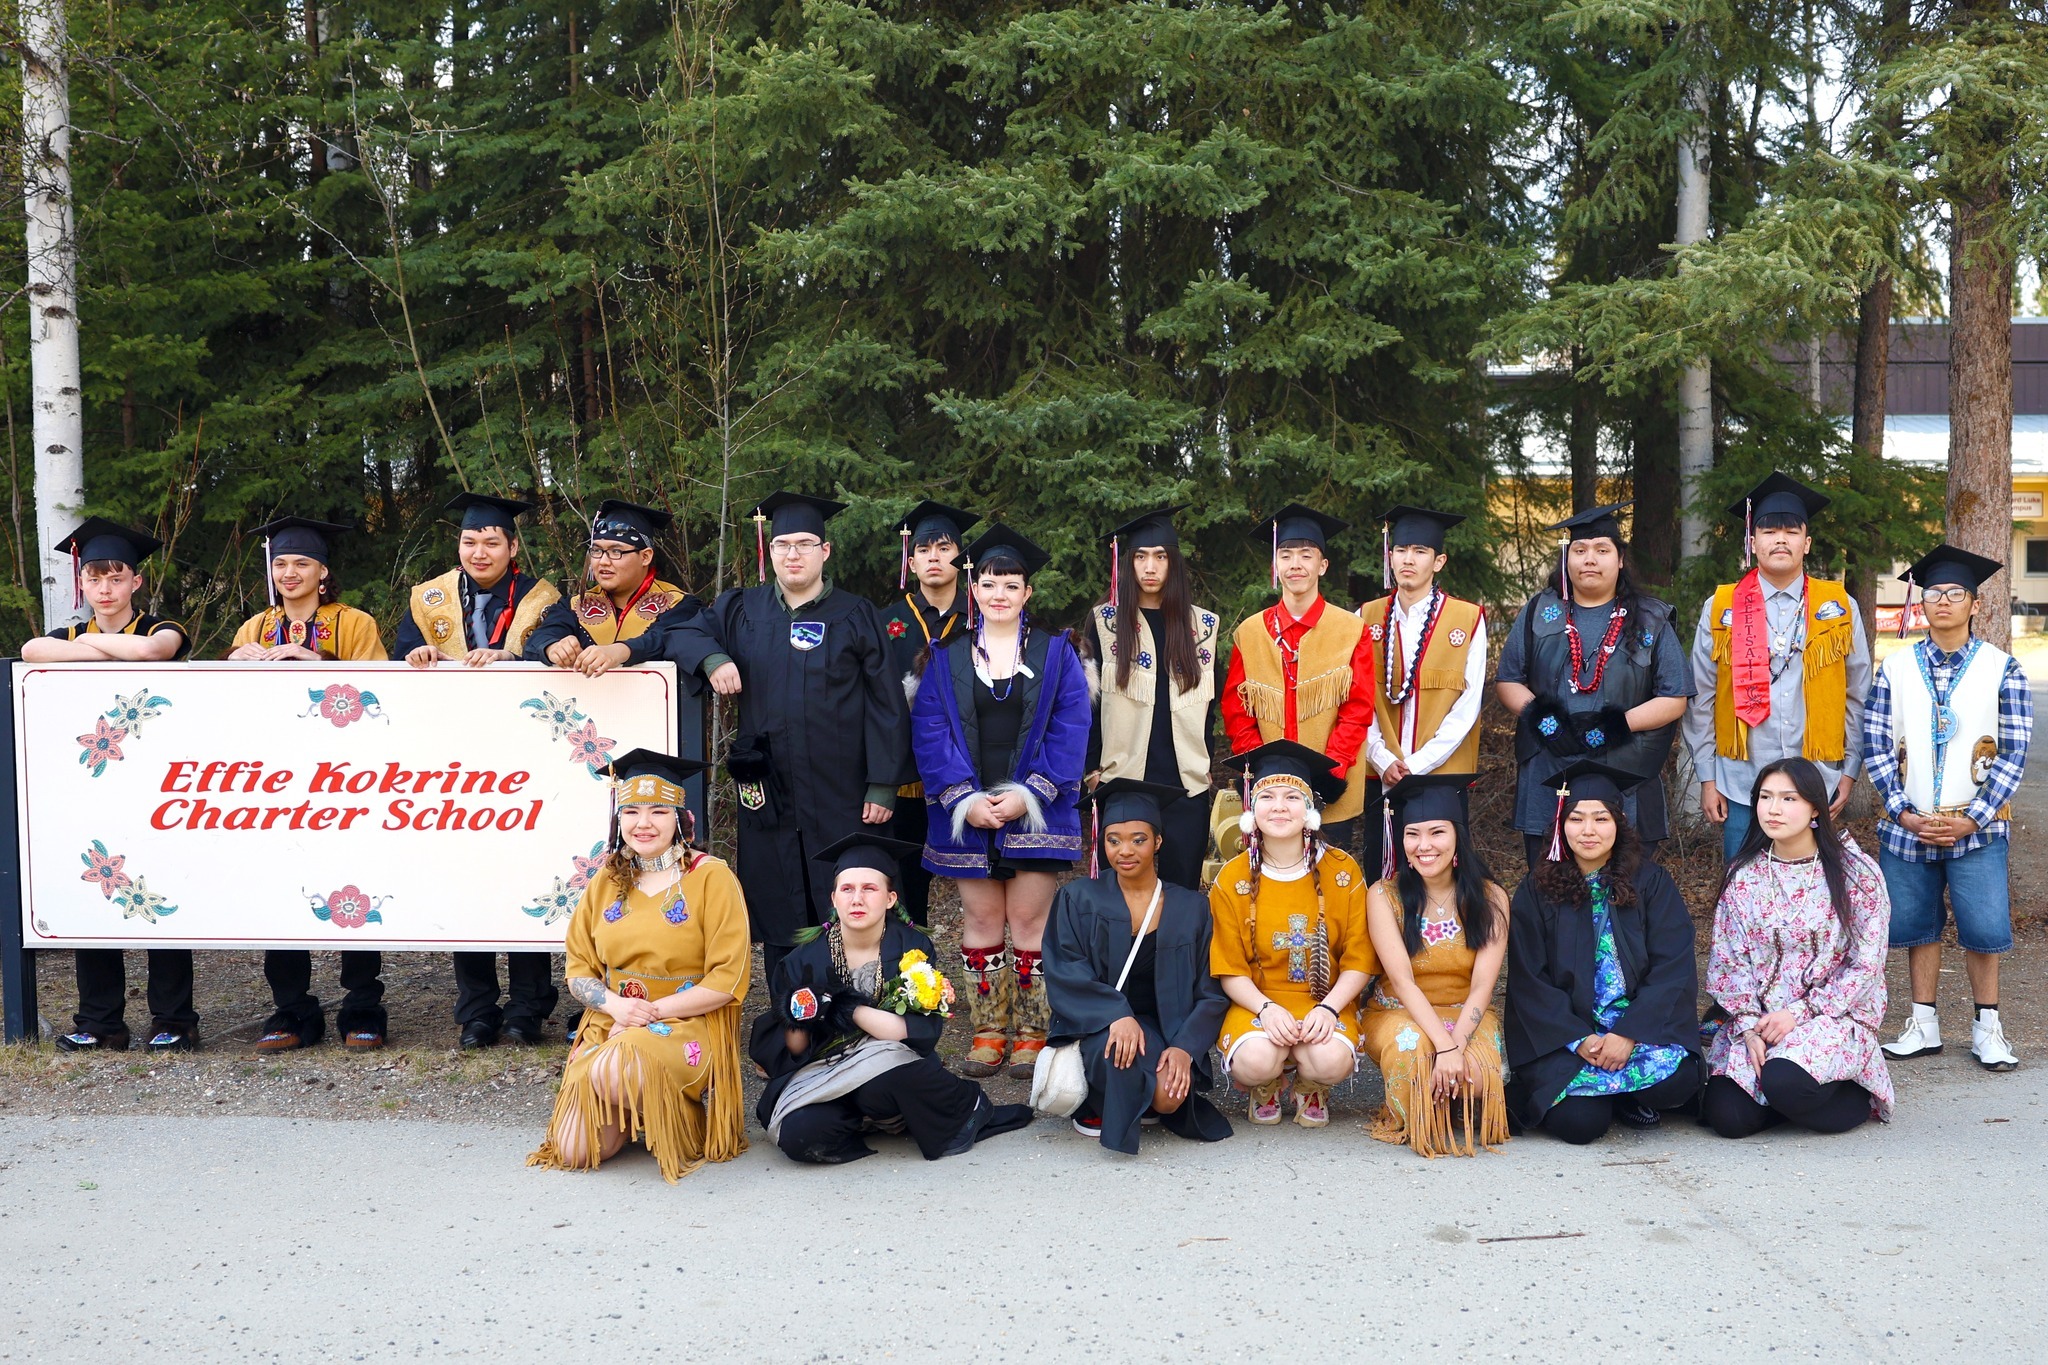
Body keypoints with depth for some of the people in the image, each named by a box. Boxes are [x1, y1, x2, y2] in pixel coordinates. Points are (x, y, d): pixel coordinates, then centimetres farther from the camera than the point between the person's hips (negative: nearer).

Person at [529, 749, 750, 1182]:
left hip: (687, 1027, -4)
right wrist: (615, 1004, -12)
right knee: (574, 1152, -14)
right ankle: (635, 1113, 19)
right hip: (609, 1026, 5)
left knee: (611, 1072, -36)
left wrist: (653, 1011, -15)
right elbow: (578, 968, 10)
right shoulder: (606, 882, 11)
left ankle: (687, 1121, -4)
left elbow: (728, 978, -9)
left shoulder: (711, 877, -4)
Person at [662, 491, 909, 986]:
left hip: (840, 796, -2)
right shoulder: (743, 610, 10)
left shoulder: (857, 617, 2)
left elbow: (886, 704, -1)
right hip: (768, 793, 3)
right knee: (778, 924, 6)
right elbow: (680, 632, 13)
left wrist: (884, 784, -8)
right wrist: (712, 657, -10)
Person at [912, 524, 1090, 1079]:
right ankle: (988, 1033, 13)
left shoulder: (1055, 653, 5)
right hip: (967, 813, 2)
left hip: (1035, 811, -1)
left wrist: (1028, 794, -13)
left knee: (1029, 919, -1)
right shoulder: (947, 657, 8)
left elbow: (1070, 731, -2)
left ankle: (1031, 1034, 7)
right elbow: (930, 732, 2)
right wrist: (965, 799, -10)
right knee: (980, 920, 5)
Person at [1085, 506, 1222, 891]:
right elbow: (1090, 698, 4)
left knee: (1182, 887, 2)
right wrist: (1094, 767, -2)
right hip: (1123, 778, -1)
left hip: (1185, 783, 1)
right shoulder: (1106, 621, 4)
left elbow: (1209, 704, 12)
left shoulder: (1202, 625, 9)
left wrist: (1202, 765, 6)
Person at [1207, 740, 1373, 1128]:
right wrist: (1266, 1009, -20)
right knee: (1254, 1062, -32)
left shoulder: (1343, 871, -2)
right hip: (1256, 1003, 0)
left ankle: (1310, 1089, 8)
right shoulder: (1232, 879, -2)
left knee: (1332, 1062, -32)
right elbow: (1230, 970, -2)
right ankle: (1267, 1088, 8)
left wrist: (1328, 1008, -19)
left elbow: (1358, 961, -2)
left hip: (1326, 1003, 0)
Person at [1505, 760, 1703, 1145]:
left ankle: (1631, 1100, 5)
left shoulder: (1651, 882, 3)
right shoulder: (1536, 892, 3)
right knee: (1579, 1123, -25)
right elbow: (1529, 981, -2)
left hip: (1641, 1024, 1)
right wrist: (1578, 1040, -15)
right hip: (1563, 1035, -1)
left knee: (1676, 1079, -29)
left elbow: (1672, 968, -4)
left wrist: (1629, 1034, -17)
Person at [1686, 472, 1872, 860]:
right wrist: (1707, 778, 1)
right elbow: (1702, 700, 3)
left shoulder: (1839, 607, 4)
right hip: (1741, 784, 0)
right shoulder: (1720, 608, 2)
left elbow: (1857, 696, 7)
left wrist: (1850, 771, 3)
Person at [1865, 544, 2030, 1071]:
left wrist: (1972, 819, -9)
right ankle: (1924, 1026, 20)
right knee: (1916, 924, 7)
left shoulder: (2001, 669, 0)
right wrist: (1903, 812, -7)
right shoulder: (1896, 670, 5)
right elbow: (1876, 746, 3)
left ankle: (1988, 1028, 12)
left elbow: (2014, 751, -2)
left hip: (1976, 828, -2)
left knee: (1984, 927, -4)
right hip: (1908, 826, 2)